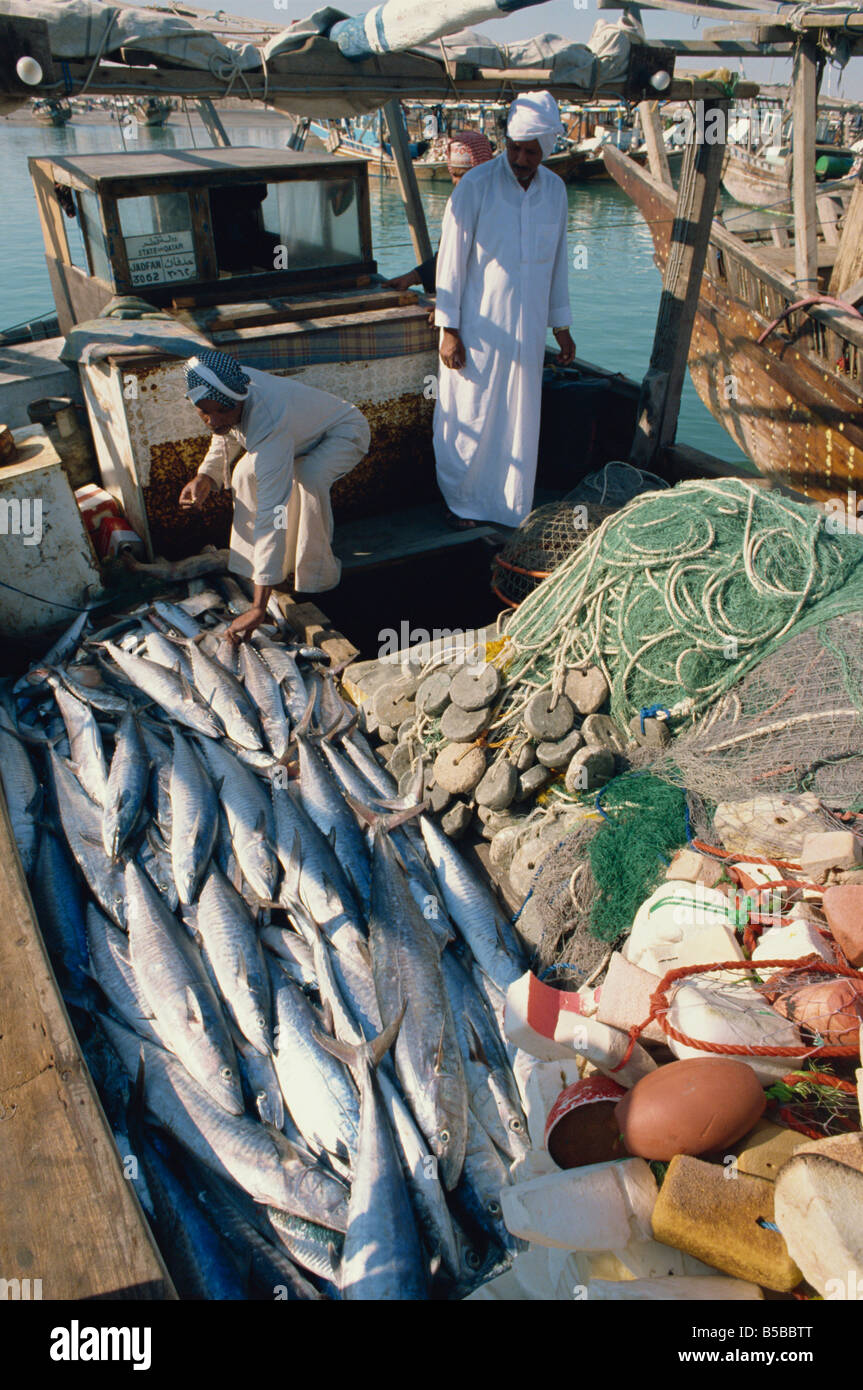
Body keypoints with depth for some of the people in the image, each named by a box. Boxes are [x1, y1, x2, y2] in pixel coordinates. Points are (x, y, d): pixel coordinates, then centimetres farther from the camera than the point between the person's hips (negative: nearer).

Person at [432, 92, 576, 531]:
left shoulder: (555, 189, 5)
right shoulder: (476, 185, -10)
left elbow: (557, 261, 14)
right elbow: (451, 259, -8)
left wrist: (560, 324, 15)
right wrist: (448, 328, -11)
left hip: (528, 330, 4)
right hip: (478, 329, -4)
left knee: (520, 421, 9)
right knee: (470, 417, 3)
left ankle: (511, 508, 24)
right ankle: (461, 502, 22)